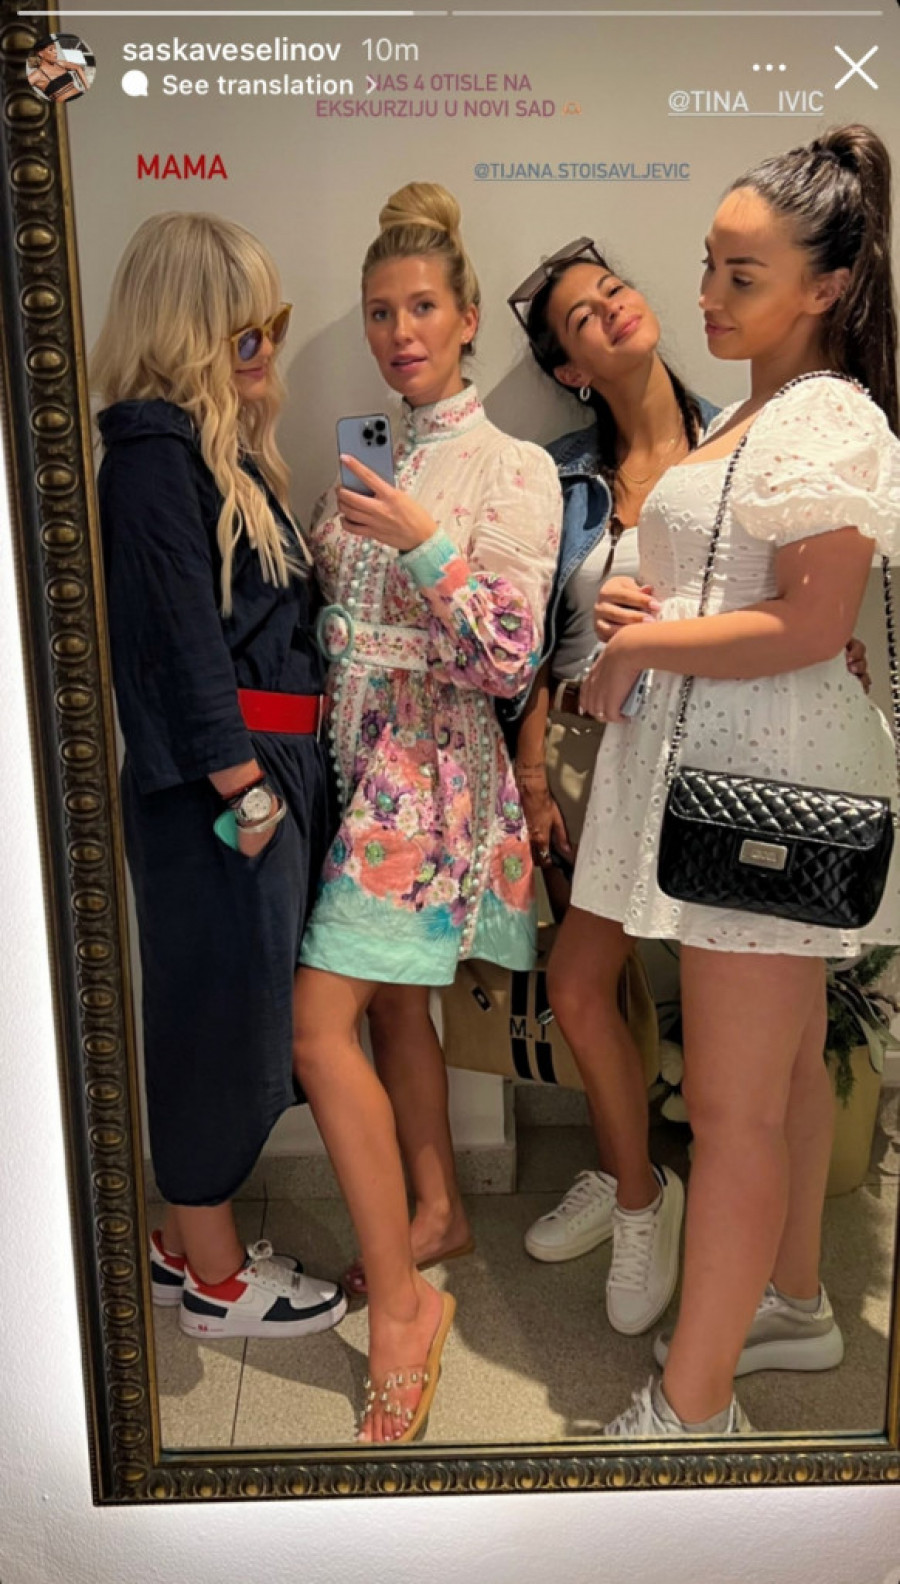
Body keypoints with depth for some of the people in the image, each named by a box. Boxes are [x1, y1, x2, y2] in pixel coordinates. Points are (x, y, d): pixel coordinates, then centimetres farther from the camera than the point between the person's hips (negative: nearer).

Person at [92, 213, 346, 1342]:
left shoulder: (224, 447, 17)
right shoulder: (153, 453, -13)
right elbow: (182, 638, -19)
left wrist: (287, 775, 13)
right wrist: (244, 788, -18)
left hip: (268, 772, 10)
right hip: (215, 789, -10)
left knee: (238, 1009, 17)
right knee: (219, 1010, 3)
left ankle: (186, 1240, 35)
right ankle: (214, 1278, 22)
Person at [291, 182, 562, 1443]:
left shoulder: (514, 469, -7)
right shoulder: (371, 457, 14)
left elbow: (510, 660, -14)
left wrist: (425, 542, -24)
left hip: (431, 770, -7)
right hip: (361, 759, 7)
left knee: (323, 1021, -11)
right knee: (392, 997, 15)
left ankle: (402, 1303, 2)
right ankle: (437, 1210, 34)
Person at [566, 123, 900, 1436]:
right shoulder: (752, 413, 18)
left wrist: (636, 651, -13)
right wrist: (640, 626, 7)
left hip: (766, 782, -10)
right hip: (731, 773, 10)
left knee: (730, 1106, -4)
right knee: (785, 1059, 19)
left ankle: (690, 1409, 9)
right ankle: (793, 1301, 37)